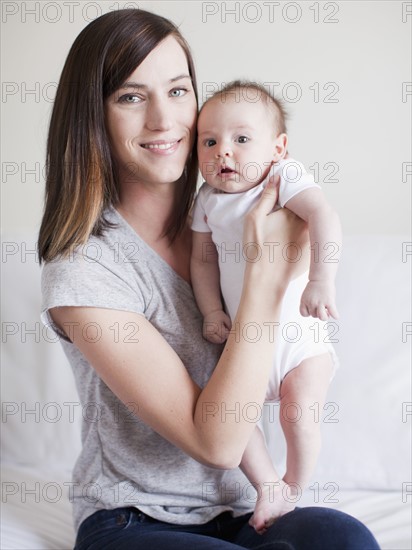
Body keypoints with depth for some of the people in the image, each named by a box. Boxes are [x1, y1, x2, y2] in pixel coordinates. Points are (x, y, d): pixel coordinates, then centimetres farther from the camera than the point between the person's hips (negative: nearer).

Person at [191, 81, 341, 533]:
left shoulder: (285, 178, -14)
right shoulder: (208, 200, 1)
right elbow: (203, 259, 8)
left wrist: (322, 280, -41)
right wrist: (211, 311, -5)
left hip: (298, 331, -5)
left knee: (299, 410, -18)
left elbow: (324, 216, -30)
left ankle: (293, 489, 11)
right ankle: (268, 488, 15)